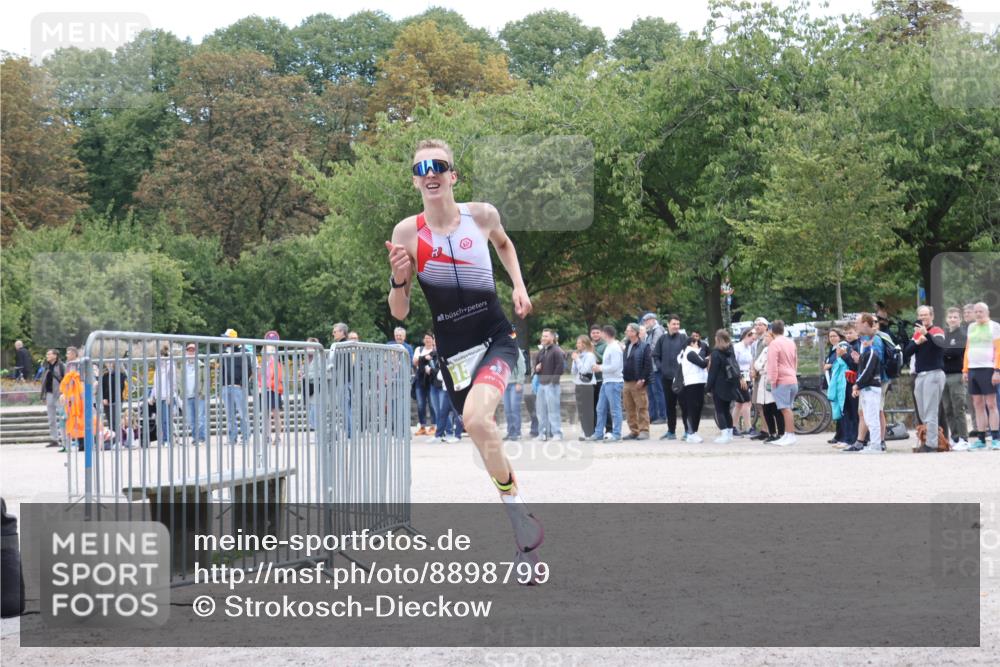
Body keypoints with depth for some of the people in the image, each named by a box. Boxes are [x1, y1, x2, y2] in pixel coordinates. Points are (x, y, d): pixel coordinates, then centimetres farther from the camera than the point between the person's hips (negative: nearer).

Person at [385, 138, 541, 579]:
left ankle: (515, 507, -15)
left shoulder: (482, 215, -5)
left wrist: (518, 285, 9)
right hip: (452, 351, 2)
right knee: (485, 437, 12)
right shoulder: (407, 233, -7)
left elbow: (504, 244, 22)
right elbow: (399, 313, -3)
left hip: (496, 338, -2)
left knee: (476, 417, -31)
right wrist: (398, 279, -21)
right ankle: (525, 531, 31)